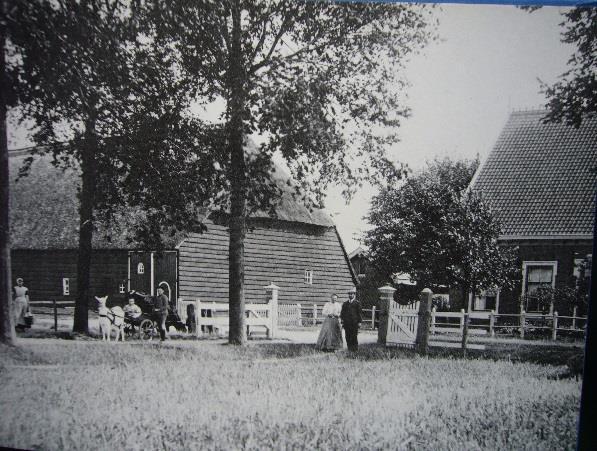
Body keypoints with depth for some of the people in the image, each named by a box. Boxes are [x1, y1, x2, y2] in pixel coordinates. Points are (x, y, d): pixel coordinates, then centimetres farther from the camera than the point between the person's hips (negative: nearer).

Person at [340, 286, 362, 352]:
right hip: (347, 323, 3)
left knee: (354, 336, -4)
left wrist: (359, 321, -4)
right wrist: (342, 321, 6)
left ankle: (355, 348, 5)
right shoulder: (345, 304, 14)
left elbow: (360, 312, 2)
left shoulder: (357, 303, 4)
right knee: (347, 336, 2)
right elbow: (342, 313, 15)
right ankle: (349, 348, 10)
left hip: (354, 323, -3)